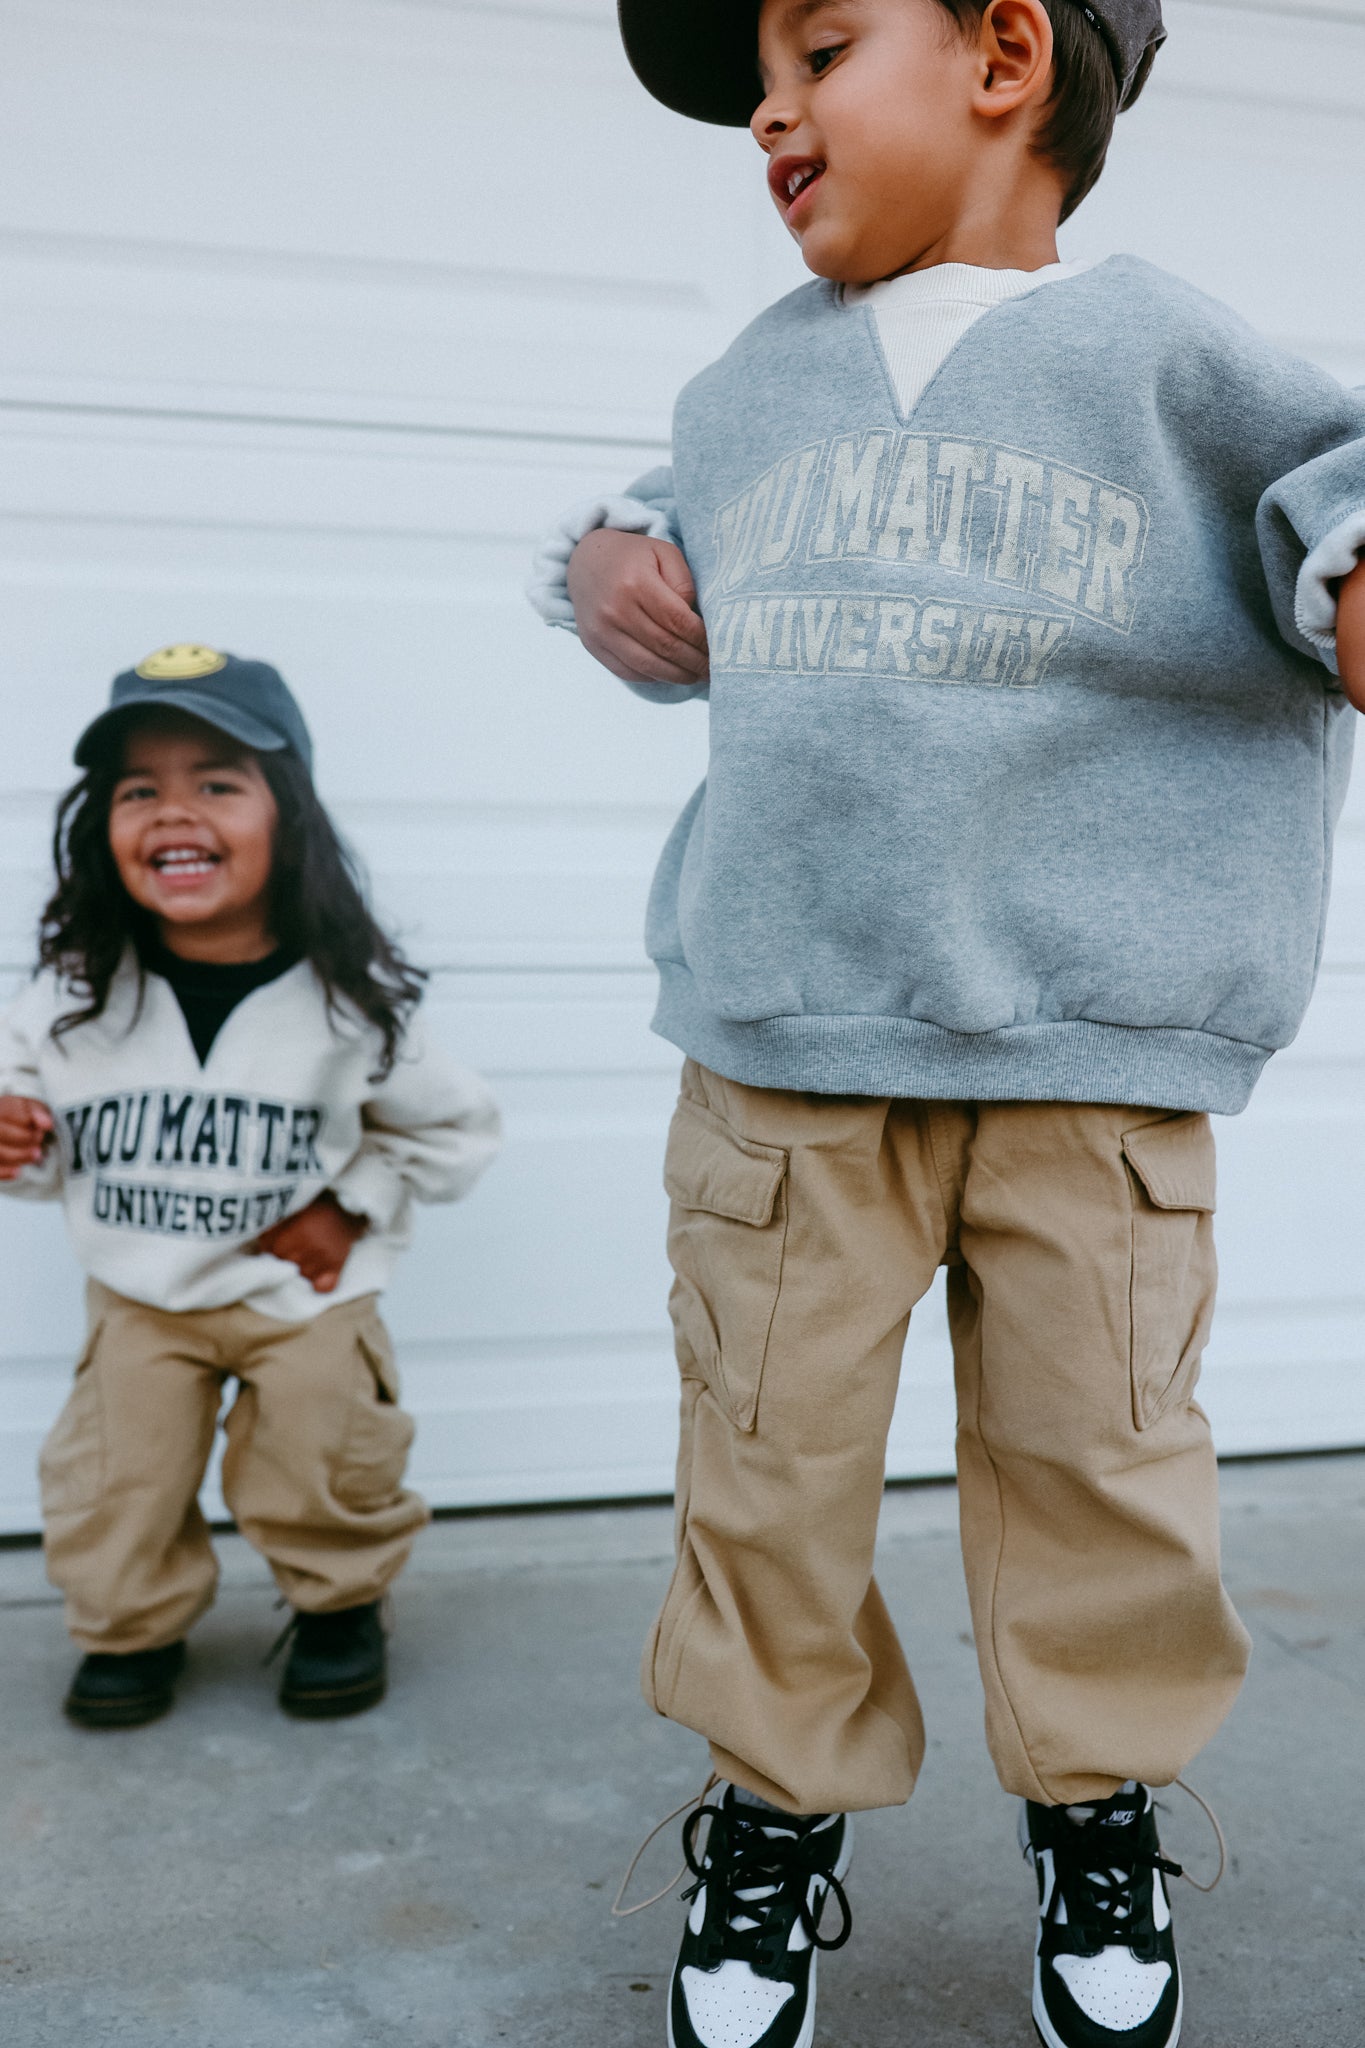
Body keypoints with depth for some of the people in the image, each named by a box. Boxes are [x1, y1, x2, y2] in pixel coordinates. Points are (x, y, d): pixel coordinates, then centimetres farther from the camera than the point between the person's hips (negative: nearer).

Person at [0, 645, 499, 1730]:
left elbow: (456, 1130, -2)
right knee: (109, 1494, 2)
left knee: (326, 1480, 1)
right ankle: (136, 1624, 33)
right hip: (140, 1294, 2)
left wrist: (352, 1205, -8)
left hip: (305, 1291, -2)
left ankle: (340, 1604, 33)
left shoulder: (351, 1000, -16)